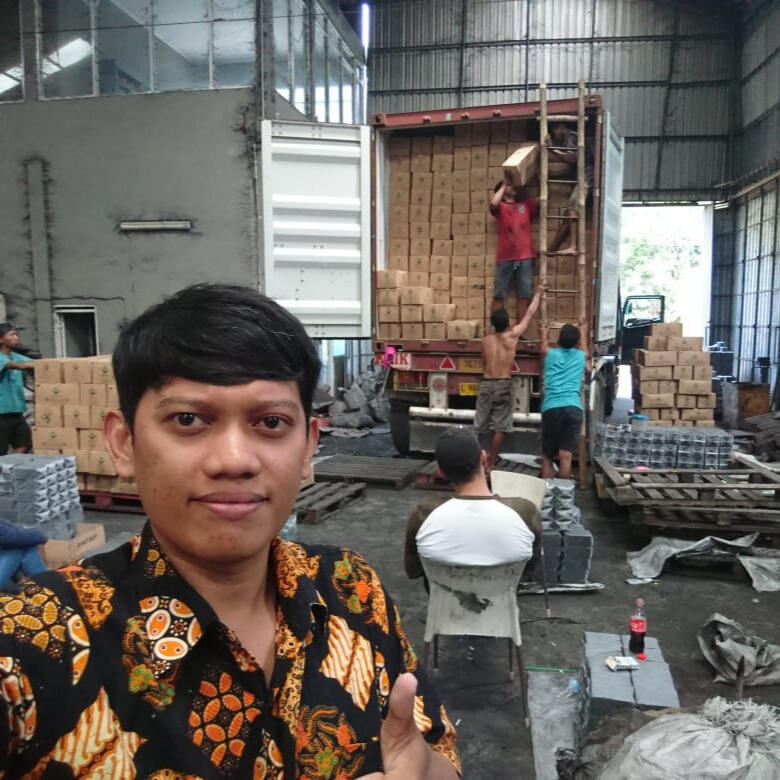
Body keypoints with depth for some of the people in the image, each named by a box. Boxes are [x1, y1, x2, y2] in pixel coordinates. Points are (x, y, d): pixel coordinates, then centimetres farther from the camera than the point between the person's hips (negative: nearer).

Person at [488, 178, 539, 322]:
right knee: (498, 295, -3)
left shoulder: (526, 205, 18)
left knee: (524, 296, 1)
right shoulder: (500, 208, 8)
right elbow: (493, 203, -14)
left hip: (525, 258, 3)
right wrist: (503, 185, 1)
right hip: (505, 258, -3)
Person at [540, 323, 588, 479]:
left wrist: (544, 333, 58)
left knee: (547, 456, 9)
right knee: (565, 456, -4)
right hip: (573, 408, 0)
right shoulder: (581, 355, 15)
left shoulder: (551, 354, 14)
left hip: (551, 408, 0)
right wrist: (576, 336, 60)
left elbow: (544, 347, 40)